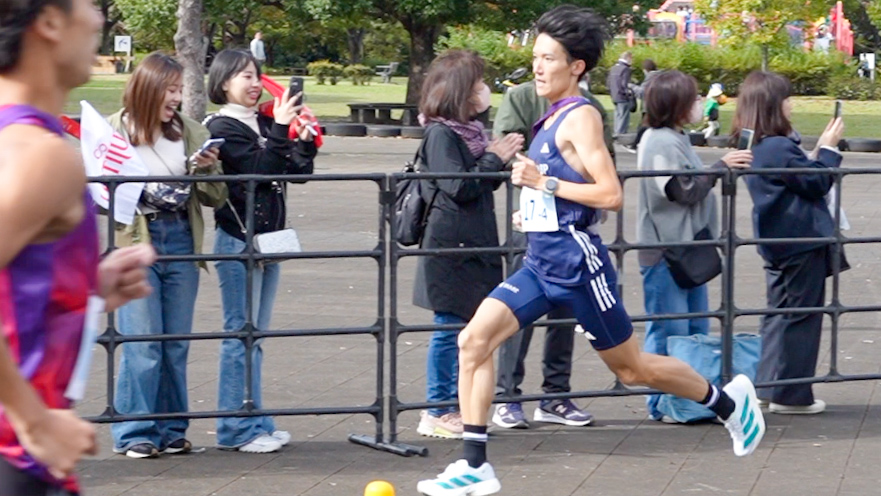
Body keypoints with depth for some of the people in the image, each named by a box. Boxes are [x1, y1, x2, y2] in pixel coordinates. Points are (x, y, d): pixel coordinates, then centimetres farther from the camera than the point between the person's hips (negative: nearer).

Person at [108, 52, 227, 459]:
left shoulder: (191, 133, 10)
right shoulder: (114, 131, 1)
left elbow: (216, 198, 11)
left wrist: (208, 170, -8)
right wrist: (136, 198, -17)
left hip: (181, 242, 4)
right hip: (135, 243, -4)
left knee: (177, 344, 8)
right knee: (142, 344, -5)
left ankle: (171, 430, 17)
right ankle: (135, 433, 4)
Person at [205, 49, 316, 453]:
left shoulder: (264, 124, 12)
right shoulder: (222, 127, -8)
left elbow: (297, 171, 11)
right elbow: (258, 169, -19)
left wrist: (305, 139, -4)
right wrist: (280, 130, -21)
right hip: (238, 239, -7)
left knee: (254, 334, 12)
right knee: (241, 333, -5)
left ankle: (254, 422, 18)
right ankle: (237, 429, -1)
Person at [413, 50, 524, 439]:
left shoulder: (469, 130, 15)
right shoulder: (441, 134, -12)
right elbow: (459, 188, -17)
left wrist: (501, 159, 4)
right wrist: (494, 159, -10)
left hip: (474, 245, 9)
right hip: (450, 246, -9)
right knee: (449, 328, -4)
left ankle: (456, 407, 18)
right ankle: (437, 413, 3)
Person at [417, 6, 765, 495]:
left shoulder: (580, 117, -14)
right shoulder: (552, 119, 12)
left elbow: (611, 195, -21)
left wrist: (544, 183, -21)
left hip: (575, 262, -8)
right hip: (539, 261, 8)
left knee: (632, 368, 6)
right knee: (473, 340, -7)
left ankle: (729, 401, 28)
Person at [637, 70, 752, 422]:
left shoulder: (675, 140, 17)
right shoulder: (660, 143, -16)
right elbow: (684, 191, -20)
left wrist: (725, 167, 12)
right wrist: (721, 167, -18)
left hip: (687, 249, 11)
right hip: (665, 251, -11)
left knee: (696, 329, 14)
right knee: (669, 330, -5)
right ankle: (662, 403, 2)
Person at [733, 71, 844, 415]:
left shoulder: (755, 147, 9)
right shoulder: (779, 148, -22)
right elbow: (816, 184, -15)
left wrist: (818, 153, 9)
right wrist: (829, 148, -5)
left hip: (777, 242, 10)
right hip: (802, 242, -10)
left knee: (779, 314, 17)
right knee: (801, 317, -1)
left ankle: (769, 386, 21)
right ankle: (791, 395, 4)